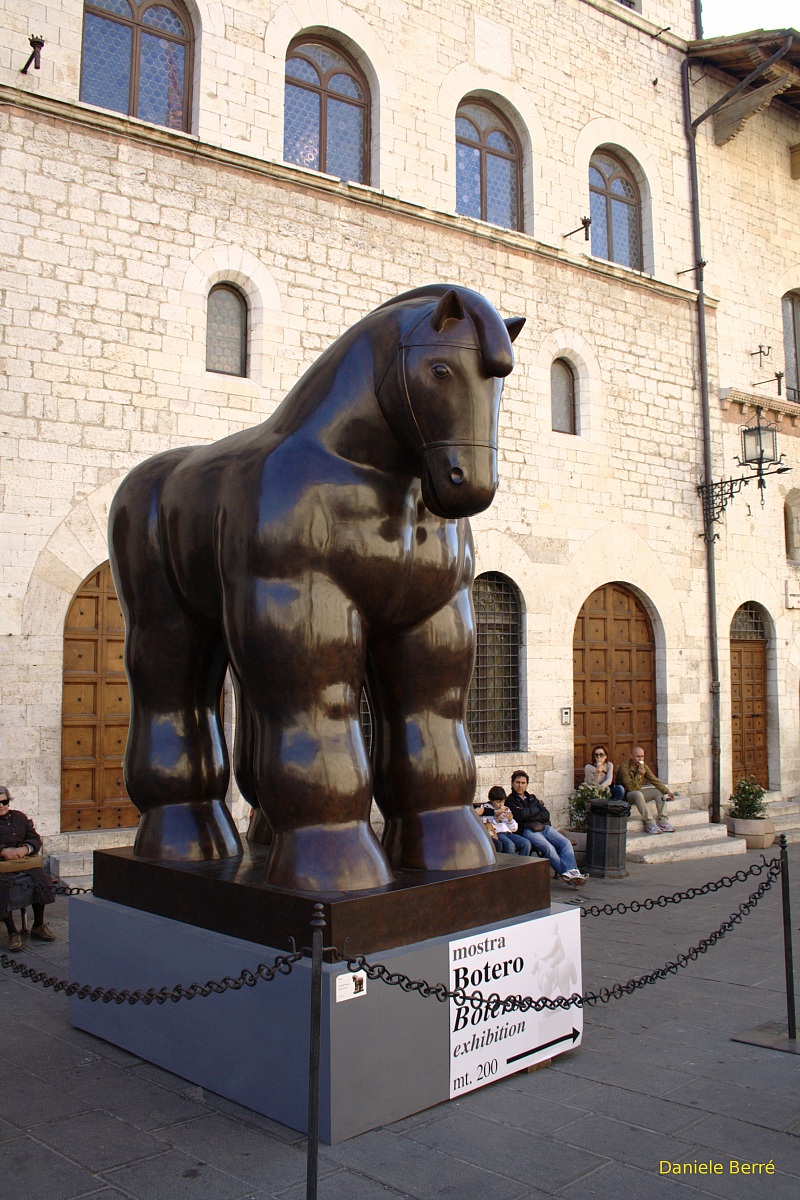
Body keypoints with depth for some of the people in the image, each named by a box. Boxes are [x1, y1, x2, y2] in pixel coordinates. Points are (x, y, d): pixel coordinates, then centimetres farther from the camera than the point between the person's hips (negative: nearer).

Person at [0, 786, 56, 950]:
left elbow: (35, 839, 11)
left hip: (24, 863, 3)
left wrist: (25, 849, -12)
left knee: (39, 881, -21)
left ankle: (38, 927, -4)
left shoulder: (19, 817, 18)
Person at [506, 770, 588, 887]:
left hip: (544, 827, 6)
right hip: (527, 831, -6)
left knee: (566, 843, -19)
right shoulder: (510, 801, 8)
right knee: (549, 848, -31)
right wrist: (536, 810, 5)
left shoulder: (532, 798, 25)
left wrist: (531, 818, -3)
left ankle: (571, 872, -34)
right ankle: (566, 874, -33)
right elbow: (521, 815, -10)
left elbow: (546, 815, 15)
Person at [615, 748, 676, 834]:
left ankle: (661, 821, -14)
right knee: (638, 794, -37)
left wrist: (667, 791, -12)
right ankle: (648, 823, -34)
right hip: (625, 796, -7)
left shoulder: (643, 766, 2)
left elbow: (654, 780, 0)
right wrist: (639, 775, -35)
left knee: (659, 792, -8)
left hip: (638, 792, 7)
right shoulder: (624, 767, -20)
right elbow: (630, 788, -26)